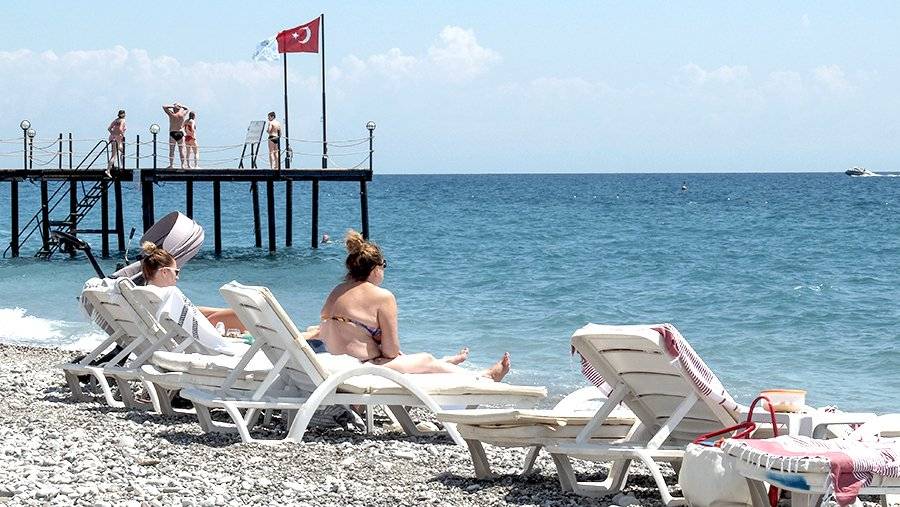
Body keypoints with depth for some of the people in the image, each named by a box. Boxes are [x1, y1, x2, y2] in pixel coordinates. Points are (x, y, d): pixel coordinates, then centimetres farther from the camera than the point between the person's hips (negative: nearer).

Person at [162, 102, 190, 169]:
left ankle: (171, 164, -2)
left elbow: (164, 107, 4)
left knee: (171, 150, 2)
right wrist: (181, 106, 9)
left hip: (173, 134, -2)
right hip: (180, 134, 2)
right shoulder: (182, 114, -1)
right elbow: (187, 109, 20)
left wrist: (171, 106, 5)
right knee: (181, 150, 5)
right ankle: (182, 165, 4)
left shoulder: (171, 115, -6)